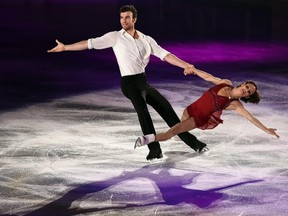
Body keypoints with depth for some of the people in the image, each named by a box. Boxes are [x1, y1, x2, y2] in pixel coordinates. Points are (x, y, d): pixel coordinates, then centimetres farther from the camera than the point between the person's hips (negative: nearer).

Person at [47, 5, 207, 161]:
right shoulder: (115, 37, -1)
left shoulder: (147, 40, 9)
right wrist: (64, 47, -4)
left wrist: (187, 65, -6)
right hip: (129, 83, -5)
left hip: (144, 82, 5)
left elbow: (166, 55, 4)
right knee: (142, 108, -29)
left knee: (166, 109, 8)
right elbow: (90, 43, -2)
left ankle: (191, 141, 22)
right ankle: (154, 149, -30)